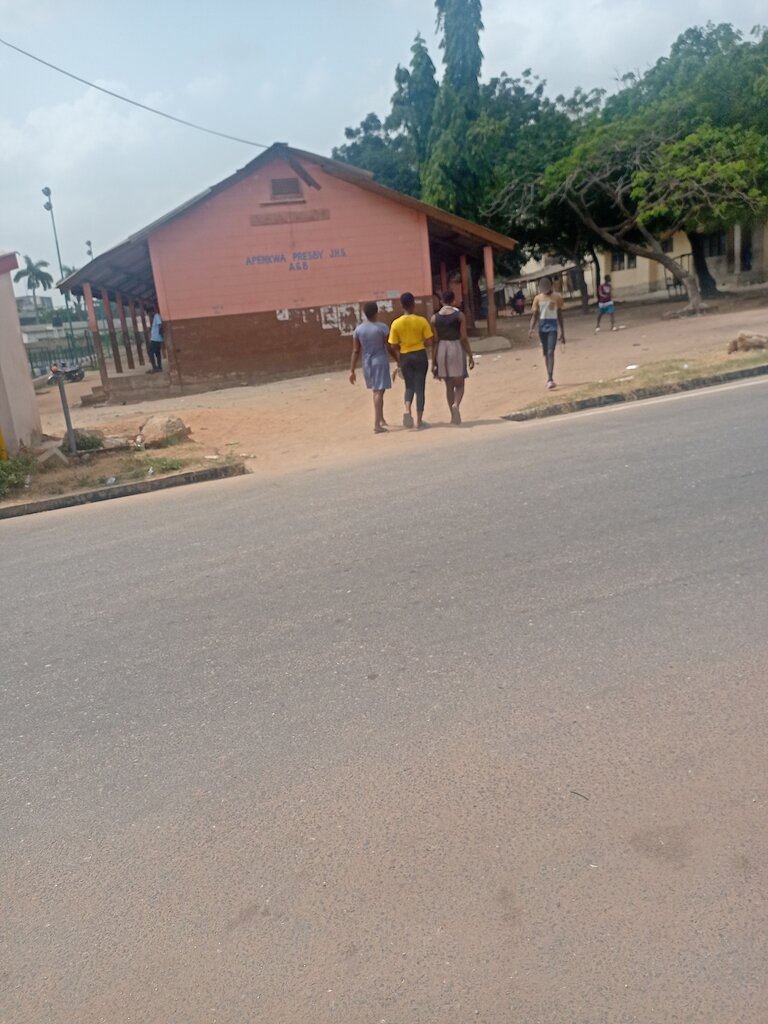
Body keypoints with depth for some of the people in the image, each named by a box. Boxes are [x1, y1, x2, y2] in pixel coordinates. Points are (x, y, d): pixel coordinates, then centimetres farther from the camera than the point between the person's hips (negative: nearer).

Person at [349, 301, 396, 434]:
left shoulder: (358, 329, 1)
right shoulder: (382, 327, -10)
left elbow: (356, 351, 1)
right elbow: (389, 347, -9)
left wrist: (352, 370, 4)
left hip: (367, 363, 5)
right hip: (380, 362, -5)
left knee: (376, 391, 21)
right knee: (379, 391, -7)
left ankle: (381, 419, 32)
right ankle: (377, 424, -14)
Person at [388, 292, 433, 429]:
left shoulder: (396, 323, -5)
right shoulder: (422, 321, -9)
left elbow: (394, 345, -3)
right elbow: (429, 341, -8)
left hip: (405, 357, 2)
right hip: (420, 355, -1)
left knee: (409, 386, 18)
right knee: (420, 387, 6)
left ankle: (407, 410, -8)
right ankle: (419, 421, 7)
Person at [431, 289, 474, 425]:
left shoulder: (435, 318, 0)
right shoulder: (459, 315, -5)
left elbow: (435, 341, -1)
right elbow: (464, 338, -7)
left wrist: (433, 361, 3)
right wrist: (470, 356, 1)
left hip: (442, 350, 2)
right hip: (456, 348, -2)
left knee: (449, 385, 12)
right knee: (459, 383, 4)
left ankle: (453, 415, 14)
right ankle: (456, 404, -26)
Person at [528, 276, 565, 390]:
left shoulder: (557, 297, 2)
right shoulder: (537, 298, 6)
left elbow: (560, 315, 7)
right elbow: (535, 315, 6)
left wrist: (562, 332, 6)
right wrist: (531, 328, -11)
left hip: (553, 326, -3)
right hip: (542, 326, 3)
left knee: (550, 352, -16)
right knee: (545, 353, 10)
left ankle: (550, 379, -22)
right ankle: (549, 378, 21)